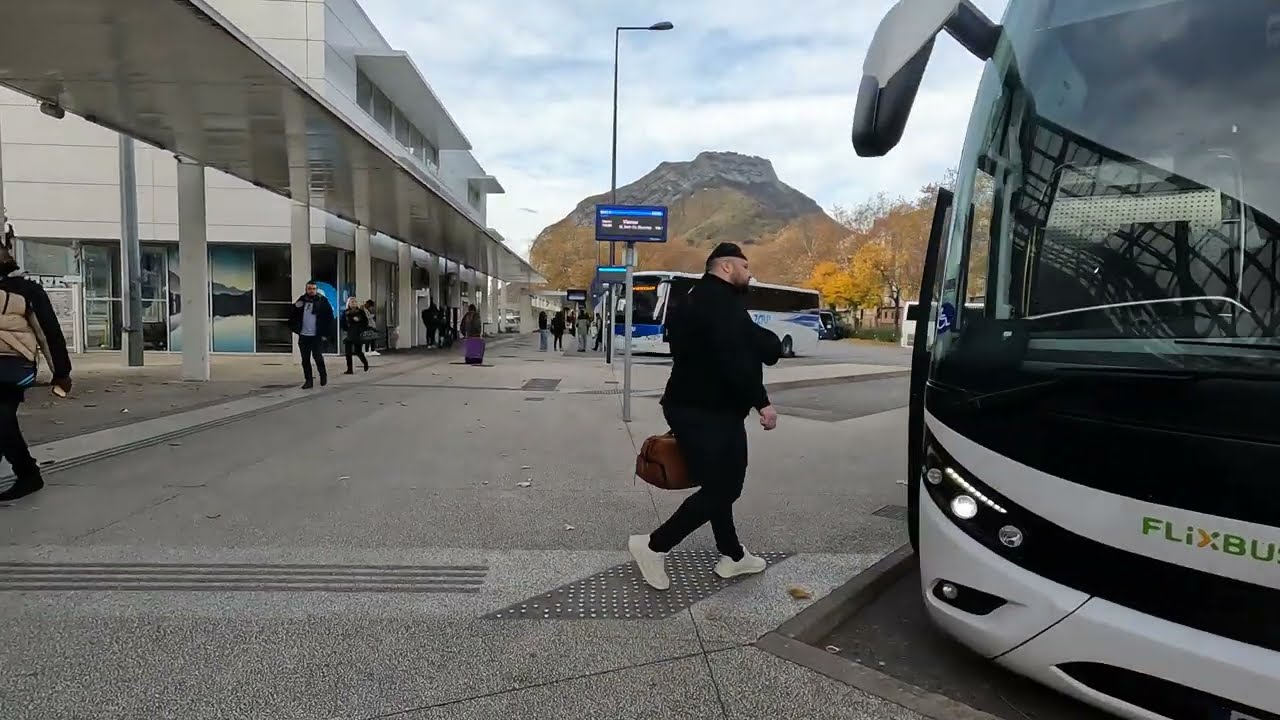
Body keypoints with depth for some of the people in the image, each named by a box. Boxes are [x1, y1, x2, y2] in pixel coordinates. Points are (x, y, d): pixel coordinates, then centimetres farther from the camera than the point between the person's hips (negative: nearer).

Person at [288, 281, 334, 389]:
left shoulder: (322, 301, -4)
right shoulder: (302, 300, 7)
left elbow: (329, 318, -6)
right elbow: (292, 315, 13)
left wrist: (326, 334, -10)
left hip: (317, 336, -4)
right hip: (303, 336, 4)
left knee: (317, 356, -4)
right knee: (305, 359, 7)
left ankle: (323, 375, 20)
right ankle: (308, 380, 15)